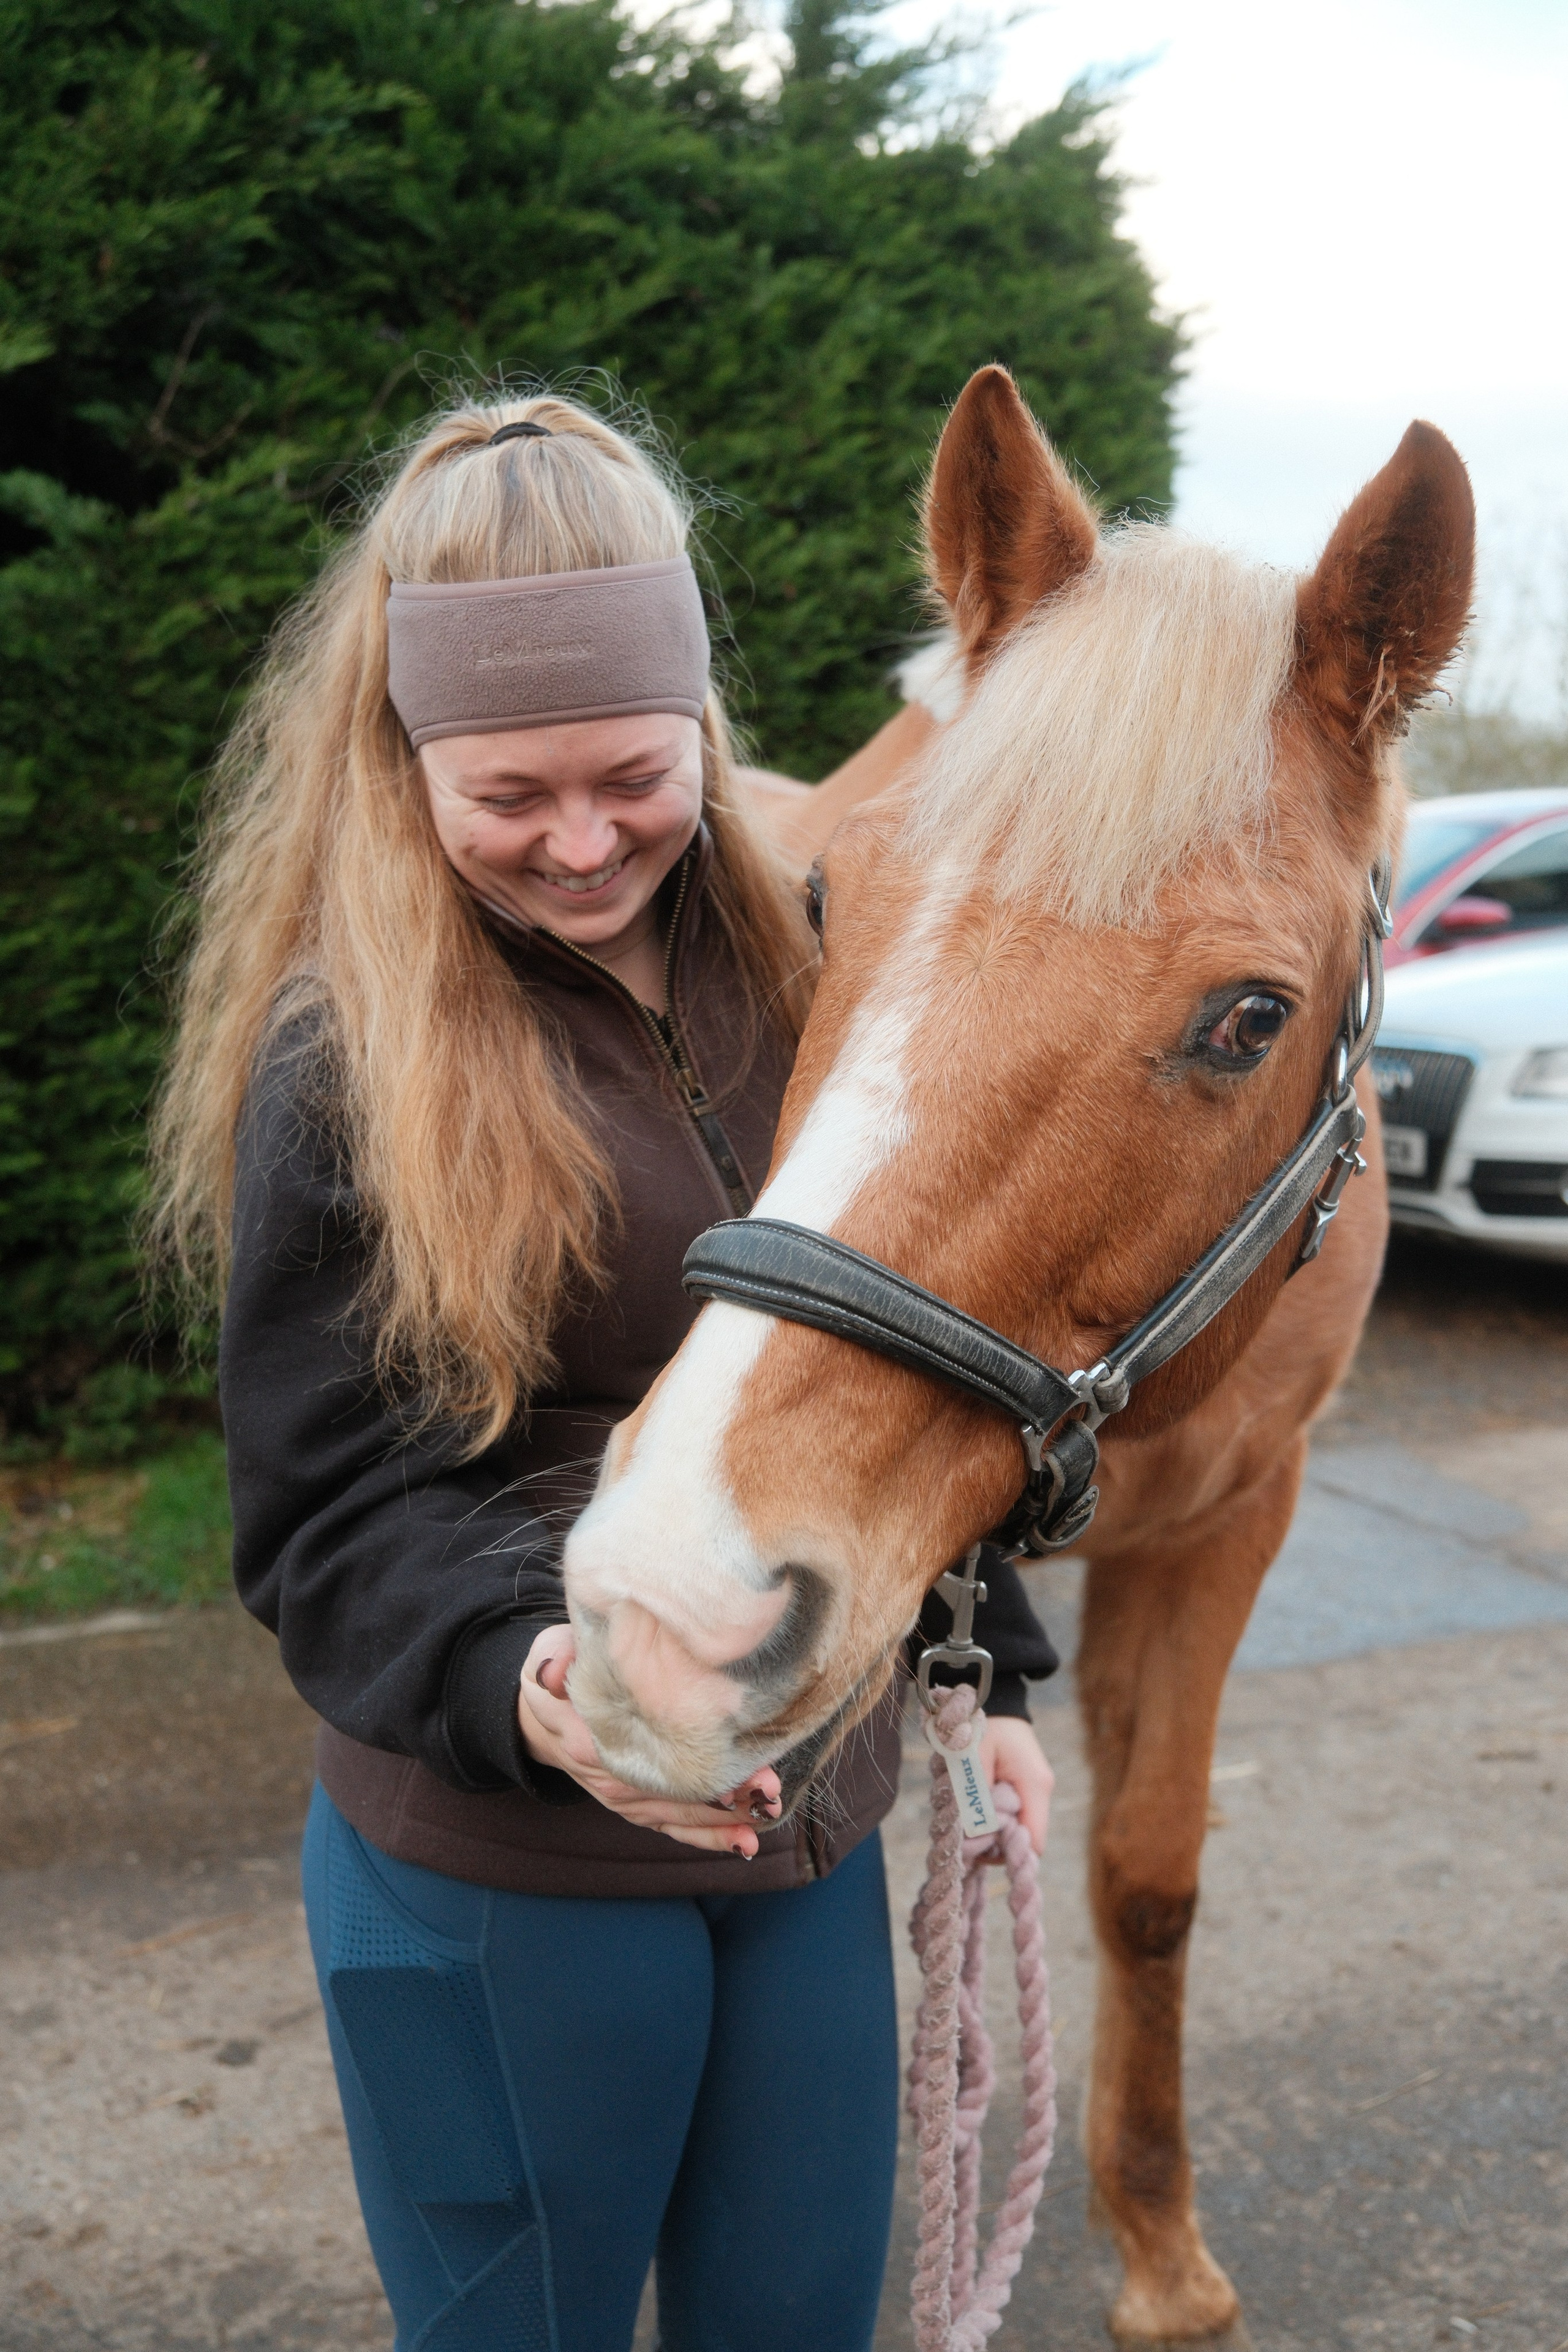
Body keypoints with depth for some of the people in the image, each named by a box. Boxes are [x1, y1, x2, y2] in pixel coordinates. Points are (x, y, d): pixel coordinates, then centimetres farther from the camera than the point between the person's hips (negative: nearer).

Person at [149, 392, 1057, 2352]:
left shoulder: (802, 957, 1)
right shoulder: (343, 1061, -14)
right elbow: (328, 1509, -14)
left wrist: (983, 1663, 11)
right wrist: (524, 1674, -33)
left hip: (813, 1815, 5)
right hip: (497, 1877, -4)